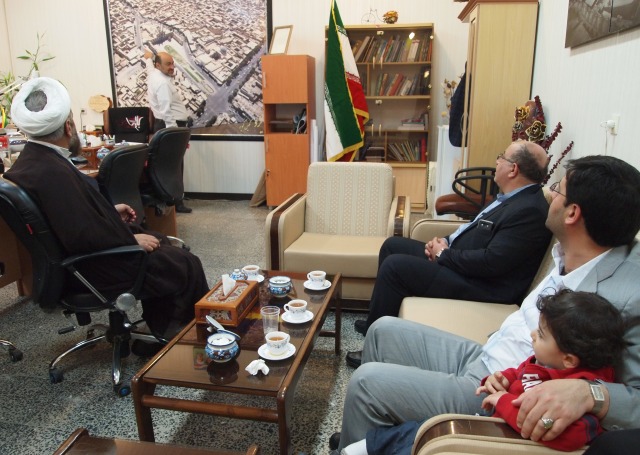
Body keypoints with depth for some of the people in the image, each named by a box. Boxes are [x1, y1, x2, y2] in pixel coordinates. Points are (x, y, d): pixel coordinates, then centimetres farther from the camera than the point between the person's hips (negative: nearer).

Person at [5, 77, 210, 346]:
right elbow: (83, 236, -32)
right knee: (186, 266, -3)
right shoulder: (53, 172, -29)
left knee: (161, 245, 24)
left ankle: (163, 333, 28)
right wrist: (133, 239, -19)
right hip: (91, 272, -11)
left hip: (72, 258, 11)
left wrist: (111, 212, 12)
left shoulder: (31, 161, 2)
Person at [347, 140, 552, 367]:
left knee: (394, 265, -20)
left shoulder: (529, 210, -22)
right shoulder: (514, 197, 9)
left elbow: (491, 262, -27)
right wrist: (447, 242, 1)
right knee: (392, 245, 10)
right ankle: (377, 320, 20)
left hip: (480, 285, -11)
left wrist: (443, 254, -14)